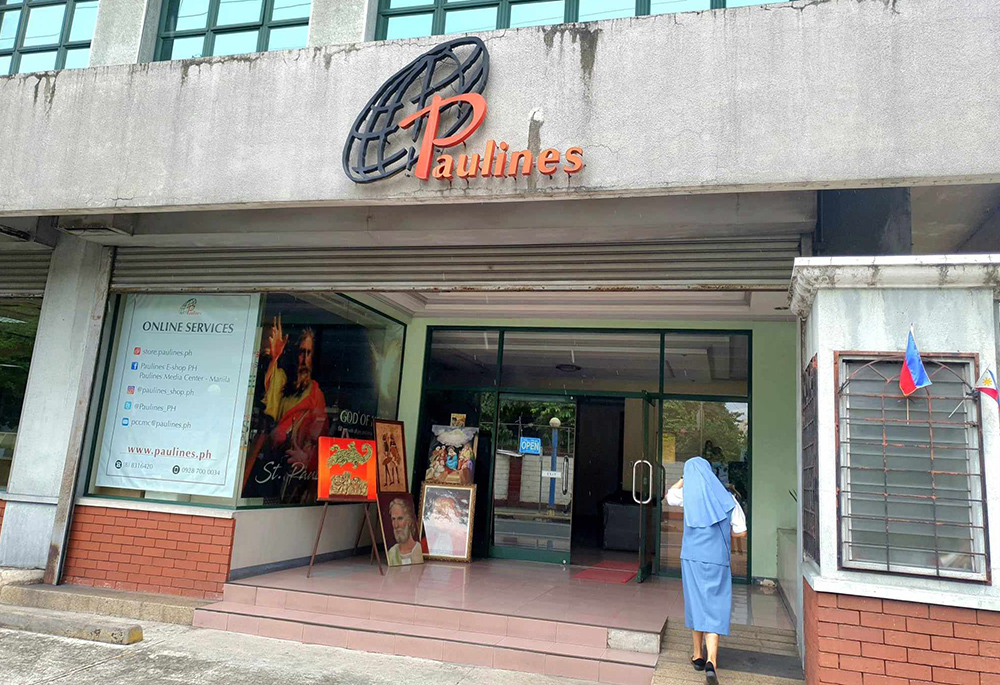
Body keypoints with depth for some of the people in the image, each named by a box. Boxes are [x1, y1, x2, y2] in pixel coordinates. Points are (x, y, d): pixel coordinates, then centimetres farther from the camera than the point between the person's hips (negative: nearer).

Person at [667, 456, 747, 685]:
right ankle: (711, 662, -16)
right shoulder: (727, 498, 0)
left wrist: (689, 476, 23)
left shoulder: (687, 494, 0)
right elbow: (741, 531, 5)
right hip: (718, 561, -1)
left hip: (692, 557, 1)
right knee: (715, 609, -1)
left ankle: (698, 656, 26)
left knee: (695, 604, 15)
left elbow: (669, 495, 22)